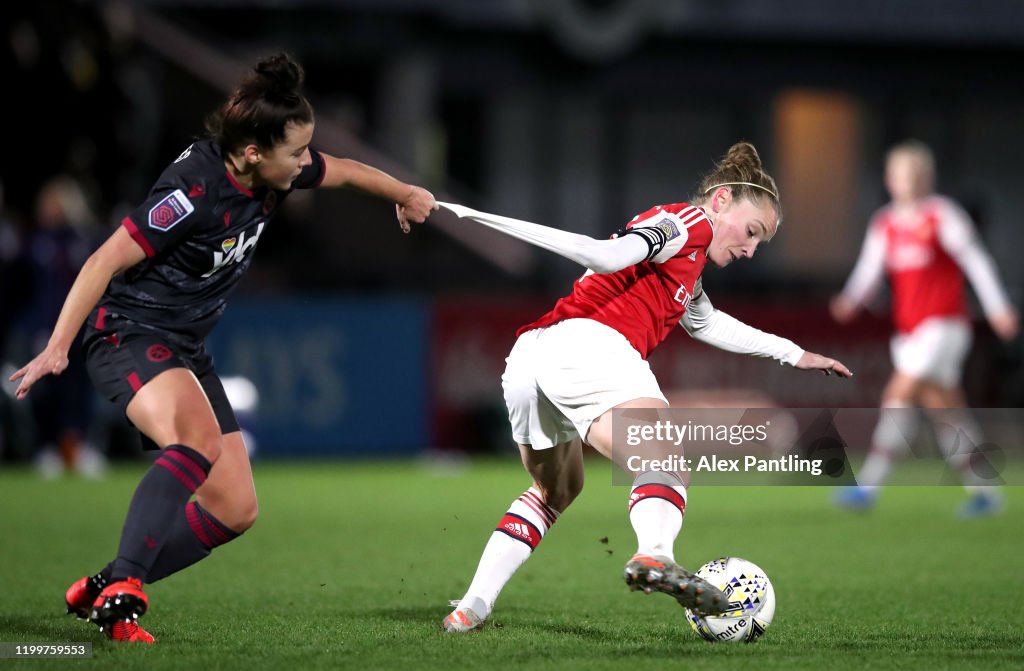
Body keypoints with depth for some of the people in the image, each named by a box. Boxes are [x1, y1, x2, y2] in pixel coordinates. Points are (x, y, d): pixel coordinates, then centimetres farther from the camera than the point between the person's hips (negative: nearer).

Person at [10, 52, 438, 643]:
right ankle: (120, 592, -36)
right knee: (200, 440, -37)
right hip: (129, 333, -9)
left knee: (236, 510, 4)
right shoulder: (195, 190, -26)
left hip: (187, 350, 9)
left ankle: (101, 590, 11)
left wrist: (407, 194, 37)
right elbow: (106, 261, -23)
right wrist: (57, 349, -25)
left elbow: (344, 171, 20)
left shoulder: (276, 172, -2)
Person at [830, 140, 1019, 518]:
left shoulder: (943, 215, -4)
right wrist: (851, 301, -16)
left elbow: (975, 261, -5)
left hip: (943, 324, -6)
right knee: (946, 412, 6)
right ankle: (982, 492, 14)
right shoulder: (883, 225, 10)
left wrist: (998, 308, -10)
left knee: (899, 396, -17)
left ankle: (868, 485, -20)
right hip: (908, 328, 6)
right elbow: (869, 272, 4)